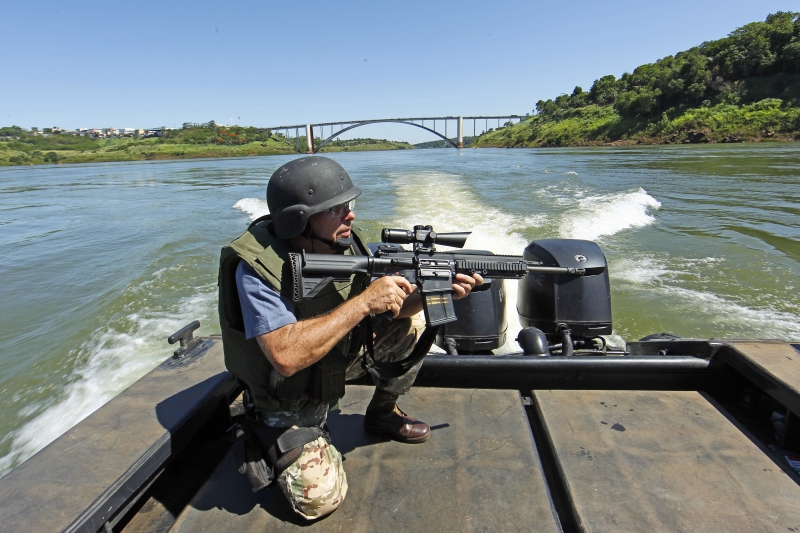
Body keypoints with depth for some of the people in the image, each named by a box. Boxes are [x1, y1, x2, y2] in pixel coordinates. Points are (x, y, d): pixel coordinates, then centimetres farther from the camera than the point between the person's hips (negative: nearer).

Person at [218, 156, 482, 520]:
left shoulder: (343, 243, -12)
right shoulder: (257, 267, -30)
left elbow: (392, 306, -5)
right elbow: (286, 357, -41)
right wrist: (364, 301, -39)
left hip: (336, 363, 6)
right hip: (289, 397, -6)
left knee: (413, 325, -5)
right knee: (320, 499, -17)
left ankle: (382, 414, 17)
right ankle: (267, 438, 13)